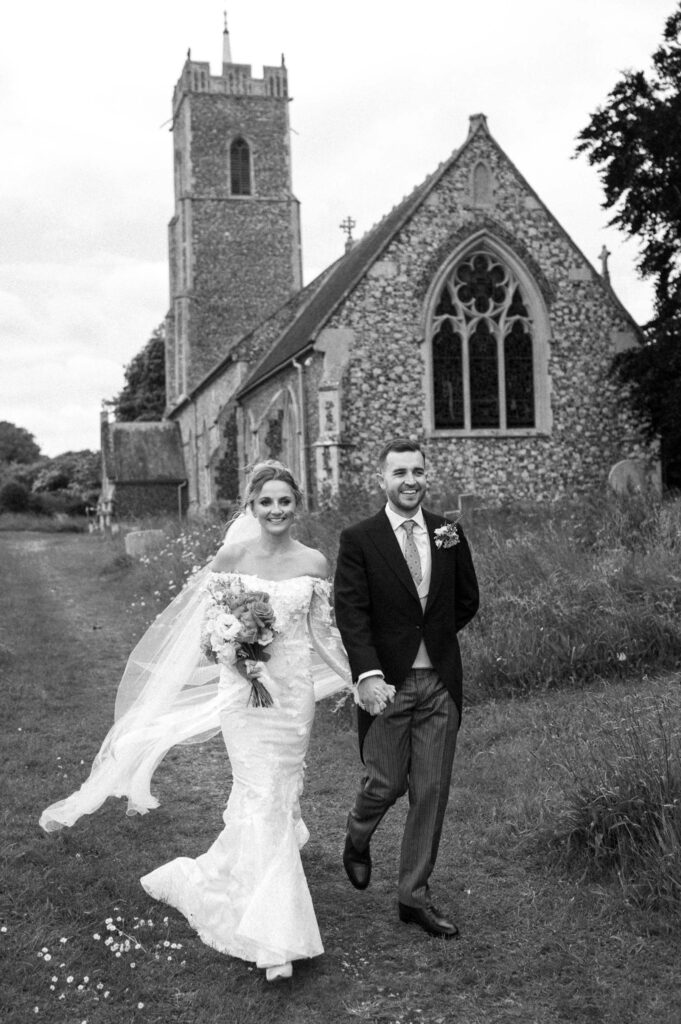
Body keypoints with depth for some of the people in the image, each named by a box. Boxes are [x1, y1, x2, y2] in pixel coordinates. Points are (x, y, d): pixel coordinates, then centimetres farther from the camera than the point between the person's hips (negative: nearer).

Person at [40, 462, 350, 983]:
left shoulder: (314, 562, 1)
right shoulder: (231, 557, -3)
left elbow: (322, 633, 6)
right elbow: (210, 627, -1)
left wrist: (359, 680, 1)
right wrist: (245, 667, -17)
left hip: (295, 692, 2)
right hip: (244, 688, -2)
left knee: (283, 791, 10)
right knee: (262, 797, -6)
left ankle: (222, 875, 38)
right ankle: (273, 938, 1)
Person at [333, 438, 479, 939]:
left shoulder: (449, 534, 6)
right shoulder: (358, 539, -4)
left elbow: (468, 601, 17)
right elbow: (351, 612, -12)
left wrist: (432, 636, 7)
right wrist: (368, 675, -21)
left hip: (441, 683, 3)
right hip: (387, 684, -3)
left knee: (432, 791, 6)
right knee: (386, 783, 1)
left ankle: (415, 895, 20)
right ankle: (358, 838, 36)